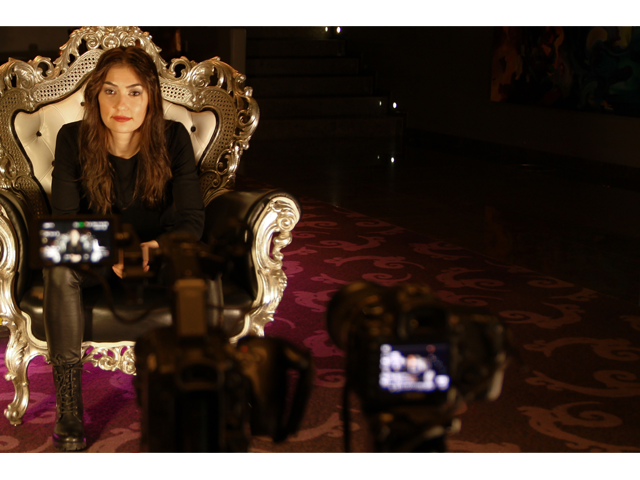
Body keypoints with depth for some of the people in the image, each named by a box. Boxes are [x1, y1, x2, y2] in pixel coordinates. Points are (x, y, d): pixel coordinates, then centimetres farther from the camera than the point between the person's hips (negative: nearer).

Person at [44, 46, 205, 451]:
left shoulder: (173, 138, -12)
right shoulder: (73, 139, -12)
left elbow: (192, 218, -14)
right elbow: (66, 219, -14)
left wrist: (155, 248, -36)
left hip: (158, 250, 0)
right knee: (59, 267, -34)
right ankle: (68, 406, -23)